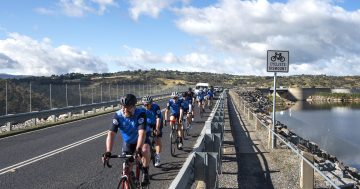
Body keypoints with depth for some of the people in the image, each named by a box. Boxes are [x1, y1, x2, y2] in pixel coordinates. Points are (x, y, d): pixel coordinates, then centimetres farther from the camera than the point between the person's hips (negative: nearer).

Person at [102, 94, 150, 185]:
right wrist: (108, 152, -46)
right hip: (127, 142, 3)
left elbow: (142, 133, -41)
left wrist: (138, 150, -54)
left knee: (145, 150, -33)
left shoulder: (140, 113, -32)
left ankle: (145, 173, -12)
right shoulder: (118, 115, -25)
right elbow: (111, 134, -33)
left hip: (141, 140, -2)